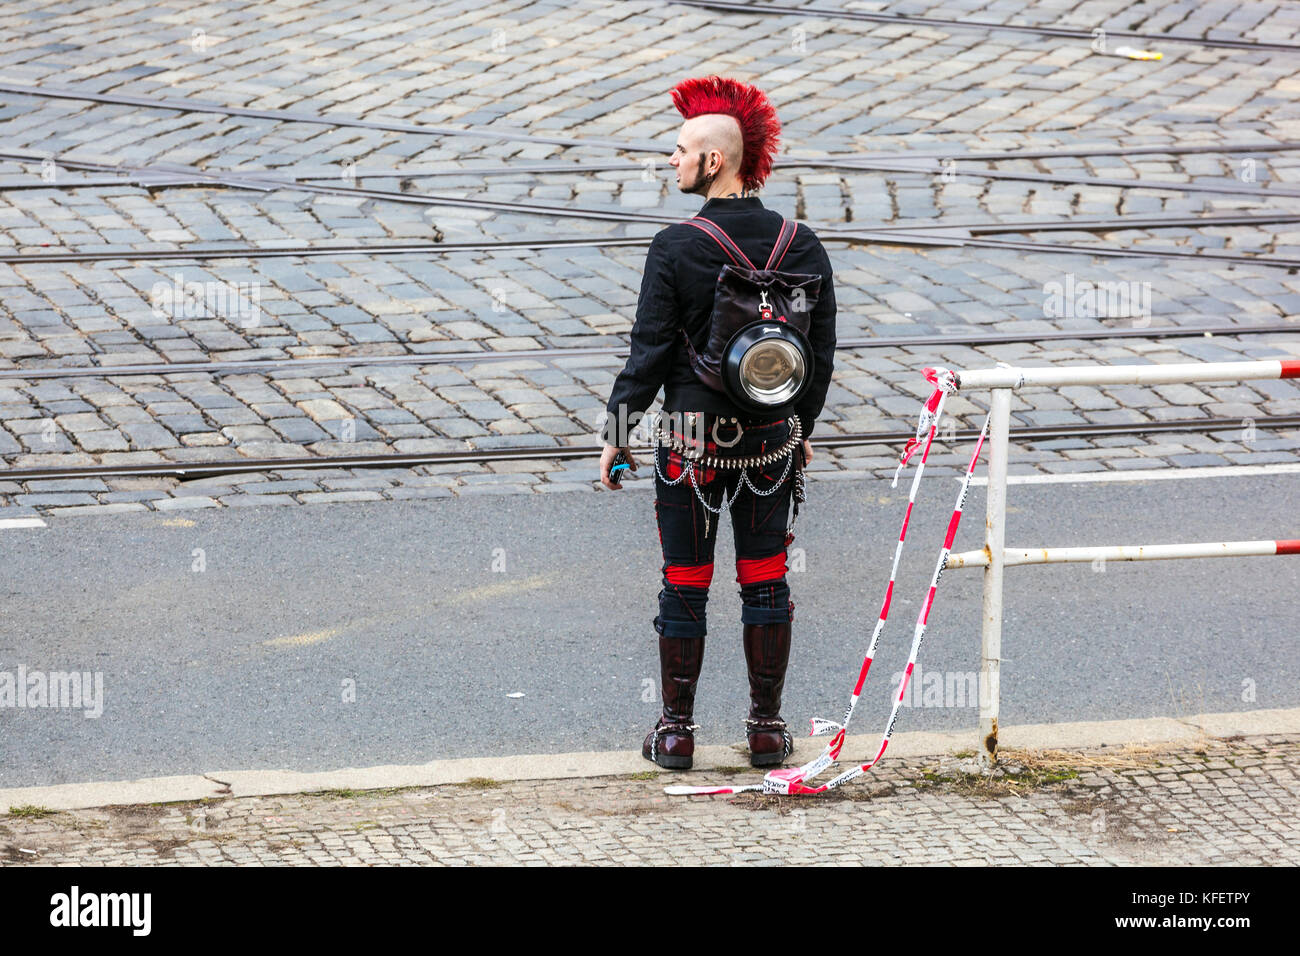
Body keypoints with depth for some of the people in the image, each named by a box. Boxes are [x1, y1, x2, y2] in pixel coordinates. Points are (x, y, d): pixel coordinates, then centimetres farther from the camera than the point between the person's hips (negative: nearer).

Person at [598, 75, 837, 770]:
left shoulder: (675, 250, -14)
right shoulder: (801, 246, -1)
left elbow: (649, 354, -11)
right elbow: (821, 351, 6)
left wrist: (616, 436, -1)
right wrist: (803, 427, 19)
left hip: (692, 443, -3)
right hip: (773, 439, 3)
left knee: (685, 587, 6)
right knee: (766, 583, 11)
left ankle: (676, 730, 12)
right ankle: (767, 728, 16)